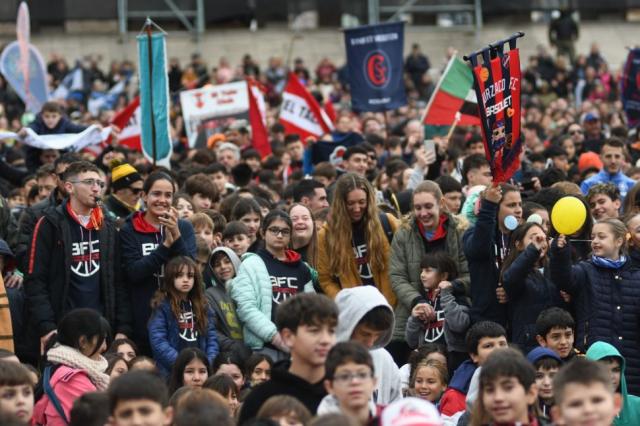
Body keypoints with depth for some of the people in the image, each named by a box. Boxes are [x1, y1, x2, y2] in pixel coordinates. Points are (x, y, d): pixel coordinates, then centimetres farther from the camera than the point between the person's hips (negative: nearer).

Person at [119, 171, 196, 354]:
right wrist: (166, 245, -17)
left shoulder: (184, 227, 9)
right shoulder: (129, 230, 3)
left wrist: (176, 236, -17)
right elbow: (133, 272, -10)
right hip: (143, 317, -1)